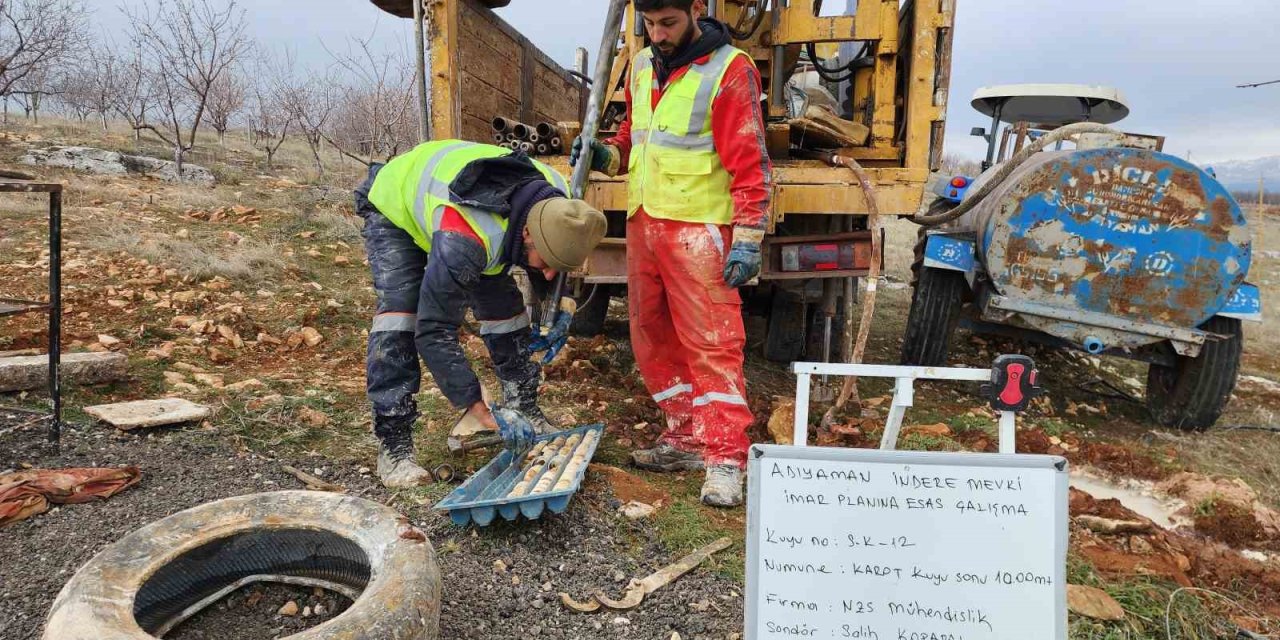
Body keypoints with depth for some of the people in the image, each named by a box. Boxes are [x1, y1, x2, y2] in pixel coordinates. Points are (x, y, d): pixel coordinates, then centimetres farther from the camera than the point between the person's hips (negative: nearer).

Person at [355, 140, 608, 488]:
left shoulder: (556, 201, -25)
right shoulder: (462, 239, -47)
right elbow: (434, 330, -40)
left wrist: (553, 313, -10)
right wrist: (479, 409, -39)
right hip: (395, 206, -6)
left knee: (503, 304, -3)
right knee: (400, 307, -24)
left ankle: (526, 411, 13)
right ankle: (392, 447, -17)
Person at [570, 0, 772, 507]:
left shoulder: (729, 70, -7)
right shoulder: (642, 66, 15)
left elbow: (749, 161, -11)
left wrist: (748, 238, -16)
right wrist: (608, 155, 5)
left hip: (697, 228, -7)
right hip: (642, 221, 8)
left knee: (711, 343, -7)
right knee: (653, 338, 11)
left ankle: (726, 459, 1)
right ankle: (685, 438, 24)